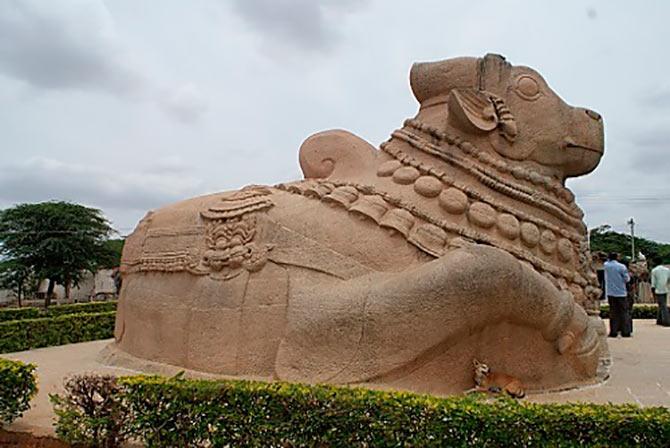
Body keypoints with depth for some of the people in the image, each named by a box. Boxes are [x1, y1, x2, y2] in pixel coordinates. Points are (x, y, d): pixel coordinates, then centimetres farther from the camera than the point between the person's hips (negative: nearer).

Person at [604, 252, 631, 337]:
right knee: (624, 312, 4)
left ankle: (613, 332, 5)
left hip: (610, 293, 3)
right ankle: (625, 332, 4)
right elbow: (627, 279, -4)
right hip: (621, 293, -3)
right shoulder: (621, 267, -9)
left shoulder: (606, 265, 1)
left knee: (613, 312, 8)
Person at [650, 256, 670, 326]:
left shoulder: (654, 270, -5)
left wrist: (653, 292, -2)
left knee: (663, 306, -4)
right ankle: (659, 320, 18)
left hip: (658, 291, -5)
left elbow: (653, 282, -6)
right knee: (661, 305, 14)